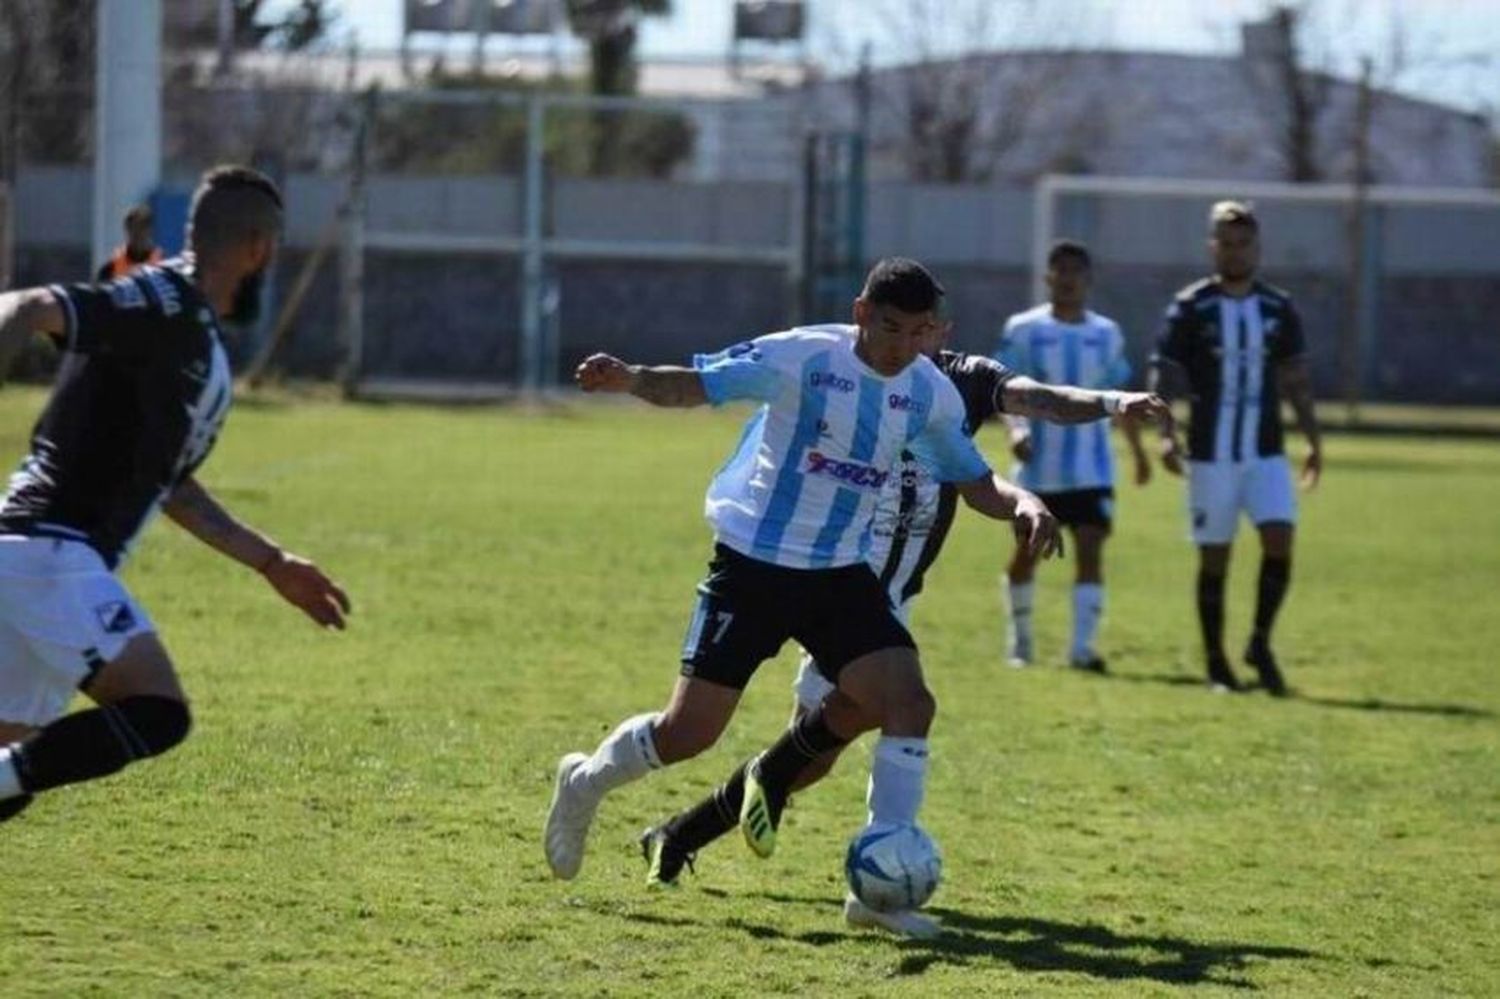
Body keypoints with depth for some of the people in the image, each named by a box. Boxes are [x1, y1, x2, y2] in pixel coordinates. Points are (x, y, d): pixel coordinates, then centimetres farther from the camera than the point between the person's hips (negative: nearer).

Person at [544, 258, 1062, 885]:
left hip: (842, 575, 4)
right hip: (752, 566, -4)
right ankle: (585, 781, 29)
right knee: (687, 732, -3)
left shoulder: (930, 394, 1)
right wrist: (629, 380, -37)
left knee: (910, 701, -16)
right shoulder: (803, 357, -15)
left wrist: (1022, 503, -10)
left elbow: (976, 483, 12)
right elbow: (694, 386, -17)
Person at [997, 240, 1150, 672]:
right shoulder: (1024, 329, -2)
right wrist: (1016, 427, -24)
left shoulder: (1106, 334, 7)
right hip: (1038, 469, -1)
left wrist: (1138, 449, 18)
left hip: (1091, 471, 1)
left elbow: (1119, 395, 17)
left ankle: (1082, 645, -15)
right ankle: (1020, 637, 28)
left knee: (1091, 551, -12)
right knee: (1026, 552, 9)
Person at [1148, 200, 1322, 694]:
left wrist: (1313, 440, 7)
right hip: (1210, 455, -2)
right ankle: (1216, 664, 14)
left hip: (1267, 453, 3)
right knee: (1214, 558, 2)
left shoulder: (1278, 307, 7)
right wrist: (1166, 432, -19)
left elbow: (1295, 378, 13)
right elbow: (1160, 374, -6)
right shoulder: (1191, 307, -4)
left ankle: (1260, 644, 4)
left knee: (1280, 541, -13)